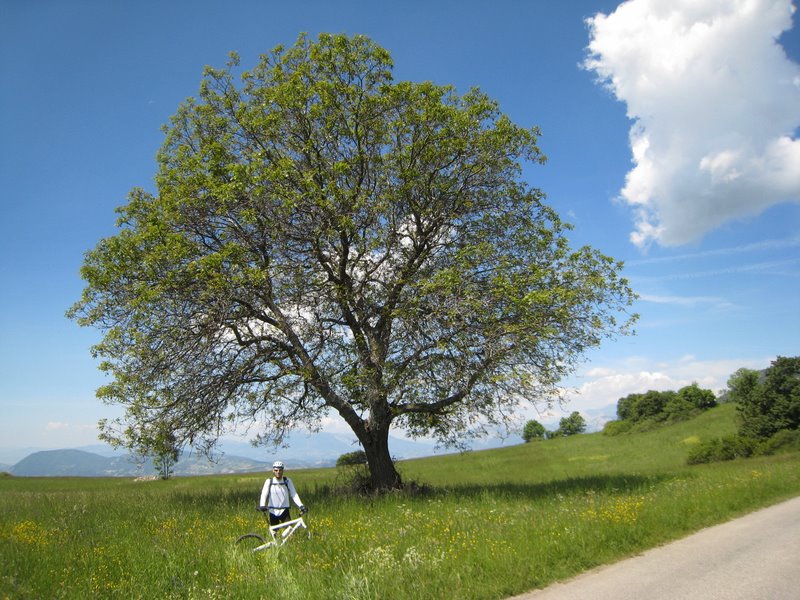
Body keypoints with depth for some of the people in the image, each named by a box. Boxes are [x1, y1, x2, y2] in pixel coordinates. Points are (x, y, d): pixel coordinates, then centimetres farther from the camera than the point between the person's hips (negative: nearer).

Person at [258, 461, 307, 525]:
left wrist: (301, 506, -23)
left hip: (284, 511, 0)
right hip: (273, 512, 1)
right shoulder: (269, 481, -4)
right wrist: (262, 506, -33)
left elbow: (294, 495, -8)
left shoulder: (287, 481, -3)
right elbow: (264, 494, -14)